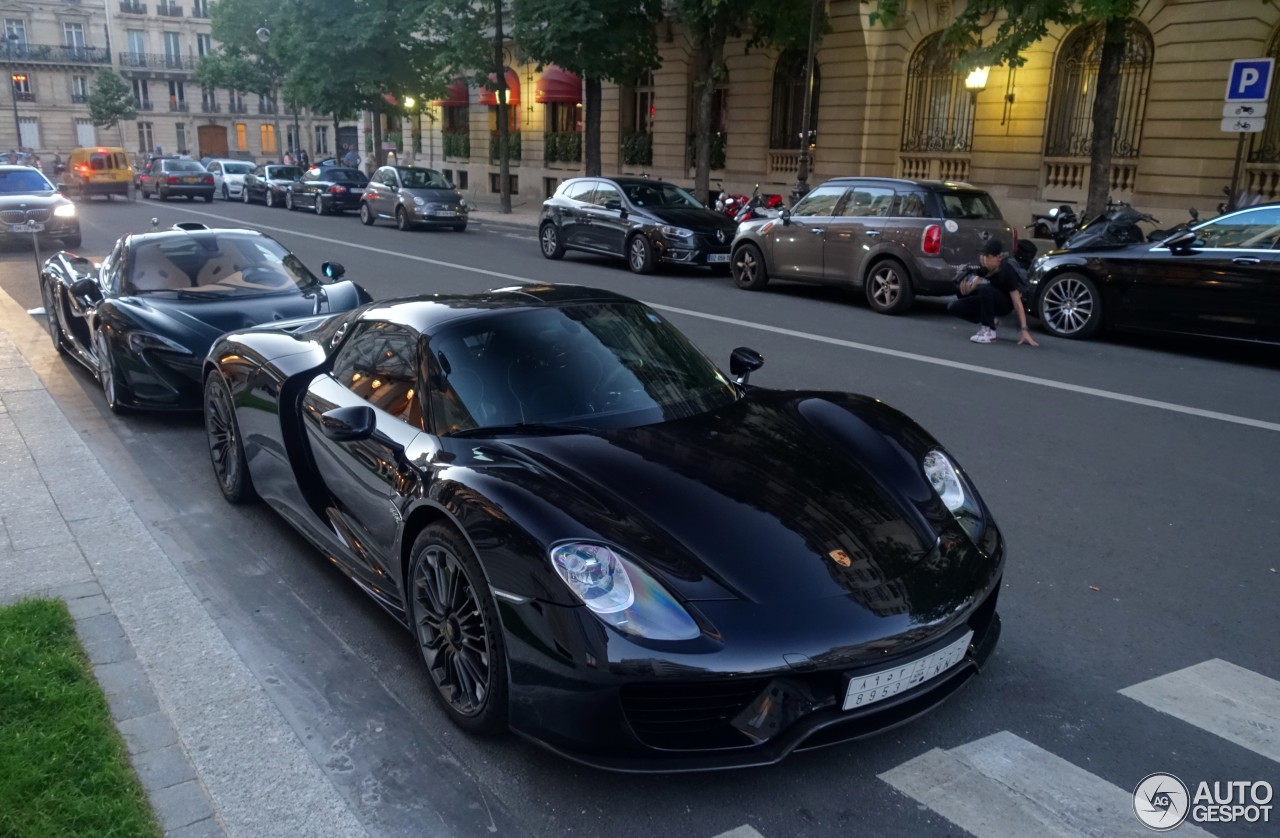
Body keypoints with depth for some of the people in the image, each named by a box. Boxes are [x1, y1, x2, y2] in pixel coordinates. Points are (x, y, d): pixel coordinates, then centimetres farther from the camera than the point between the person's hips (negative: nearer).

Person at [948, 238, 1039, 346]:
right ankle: (991, 321, 4)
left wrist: (1024, 330, -33)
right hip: (987, 301, 6)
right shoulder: (982, 267, -14)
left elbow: (1017, 302, -28)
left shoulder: (1007, 271, -28)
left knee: (985, 288, -36)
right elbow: (967, 290, -15)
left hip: (1004, 304, -6)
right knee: (953, 306, -12)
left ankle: (989, 331, -26)